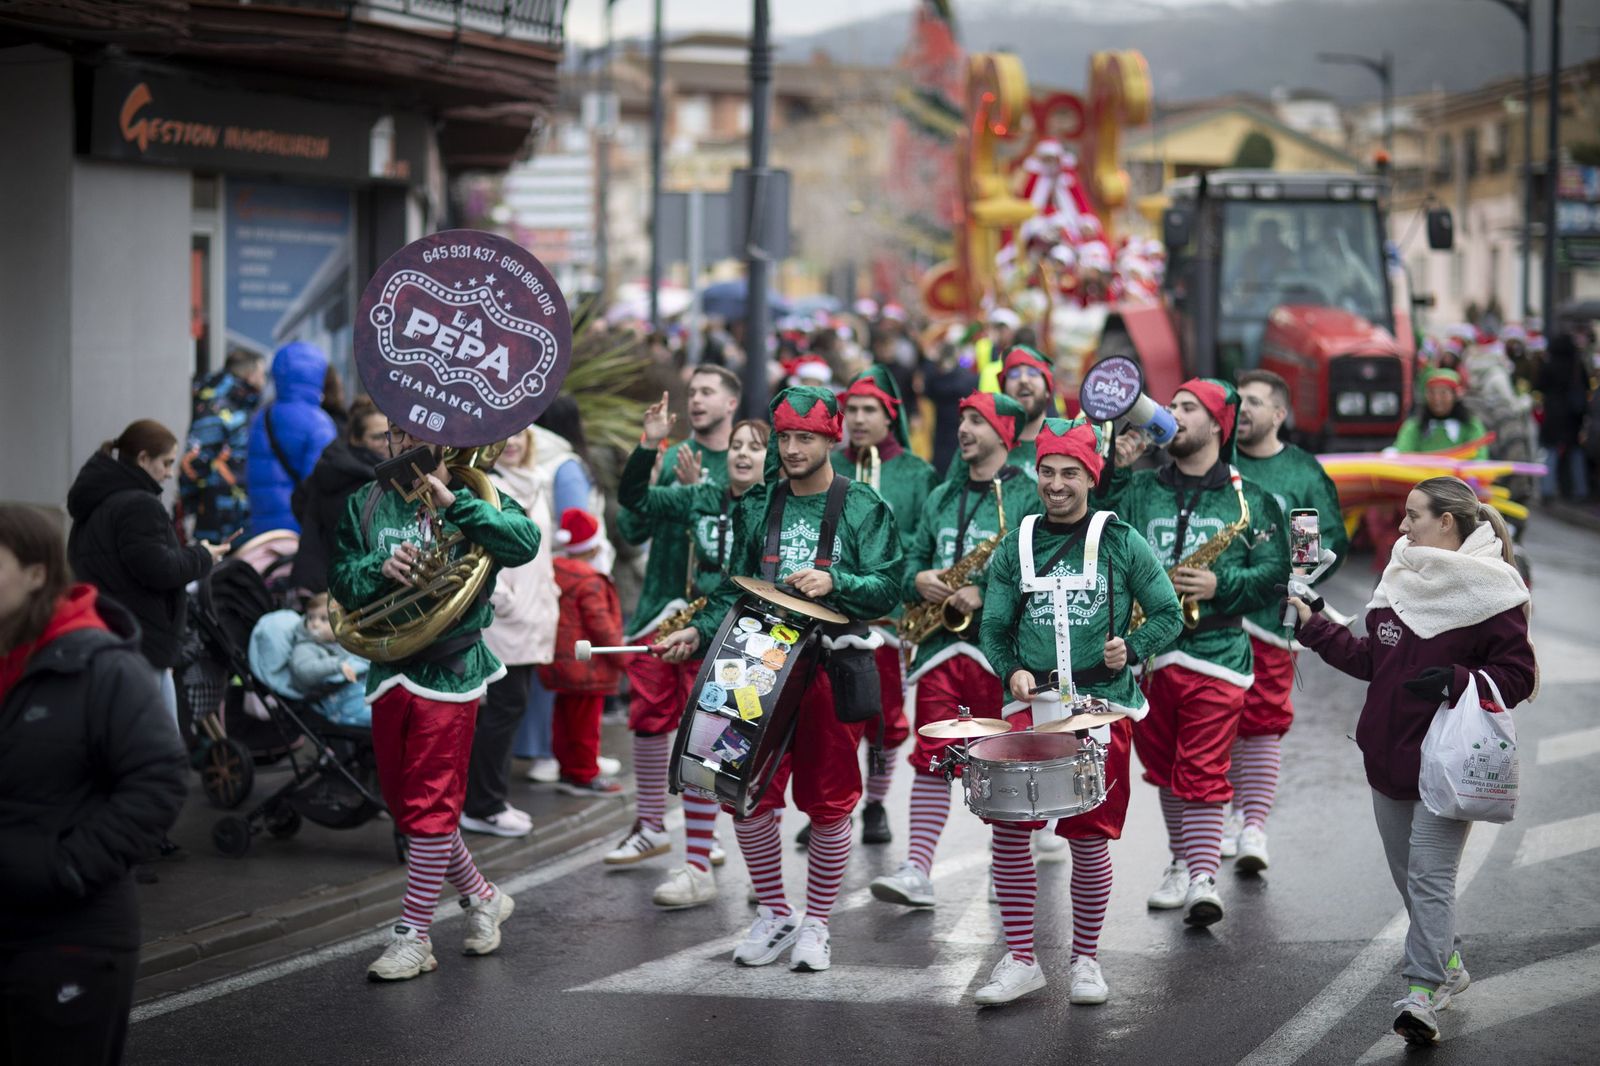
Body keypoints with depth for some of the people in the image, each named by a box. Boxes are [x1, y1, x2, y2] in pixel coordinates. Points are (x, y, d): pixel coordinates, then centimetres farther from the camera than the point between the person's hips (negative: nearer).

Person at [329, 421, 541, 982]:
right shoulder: (366, 504, 9)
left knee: (431, 807, -6)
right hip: (390, 668, 5)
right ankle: (482, 897, 31)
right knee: (405, 806, 12)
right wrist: (380, 568, -16)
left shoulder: (474, 497, -1)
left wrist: (455, 503, -23)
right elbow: (341, 580, 4)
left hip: (449, 668, -5)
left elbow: (525, 542, -18)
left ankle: (413, 936, 1)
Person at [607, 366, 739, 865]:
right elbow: (632, 530, 6)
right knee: (649, 717, 6)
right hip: (659, 604, 4)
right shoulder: (669, 456, 11)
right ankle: (650, 827, 18)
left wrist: (695, 491, -18)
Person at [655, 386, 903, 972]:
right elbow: (737, 588, 15)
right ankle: (774, 913, 18)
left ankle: (816, 924, 17)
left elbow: (886, 588, -8)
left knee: (827, 804, 2)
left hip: (833, 668, -3)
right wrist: (700, 631, 0)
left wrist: (833, 582, -24)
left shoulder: (863, 508, -2)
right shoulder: (757, 506, 10)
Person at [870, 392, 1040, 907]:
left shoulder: (1027, 496, -3)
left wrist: (986, 594, -19)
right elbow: (913, 560, 21)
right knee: (931, 759, -3)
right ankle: (917, 872, -7)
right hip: (940, 645, 5)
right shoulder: (941, 497, 18)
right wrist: (918, 581, -1)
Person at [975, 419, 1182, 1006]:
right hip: (1032, 705, 2)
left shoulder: (1121, 541, 1)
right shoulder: (1016, 547, 9)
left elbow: (1167, 614, 5)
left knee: (1089, 837, 0)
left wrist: (1130, 650, -12)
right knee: (1009, 827, -6)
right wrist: (1012, 671, -6)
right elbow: (994, 628, 12)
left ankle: (1086, 960, 17)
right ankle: (1020, 960, 5)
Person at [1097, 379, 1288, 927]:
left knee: (1204, 773, -9)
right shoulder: (1138, 489, 11)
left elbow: (1273, 571, 1)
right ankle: (1181, 861, 28)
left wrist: (1220, 585, -15)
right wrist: (1114, 470, -6)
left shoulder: (1248, 497, 4)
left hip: (1215, 653, -4)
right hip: (1146, 650, 4)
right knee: (1164, 768, 14)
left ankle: (1202, 880, -12)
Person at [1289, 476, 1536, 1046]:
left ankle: (1421, 994, -17)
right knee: (1407, 874, 15)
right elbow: (1369, 658, 17)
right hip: (1389, 758, 7)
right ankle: (1447, 966, 32)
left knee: (1430, 874, -14)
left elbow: (1518, 676, -10)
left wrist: (1455, 680, -22)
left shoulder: (1489, 591, -10)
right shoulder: (1399, 578, 11)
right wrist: (1312, 626, 13)